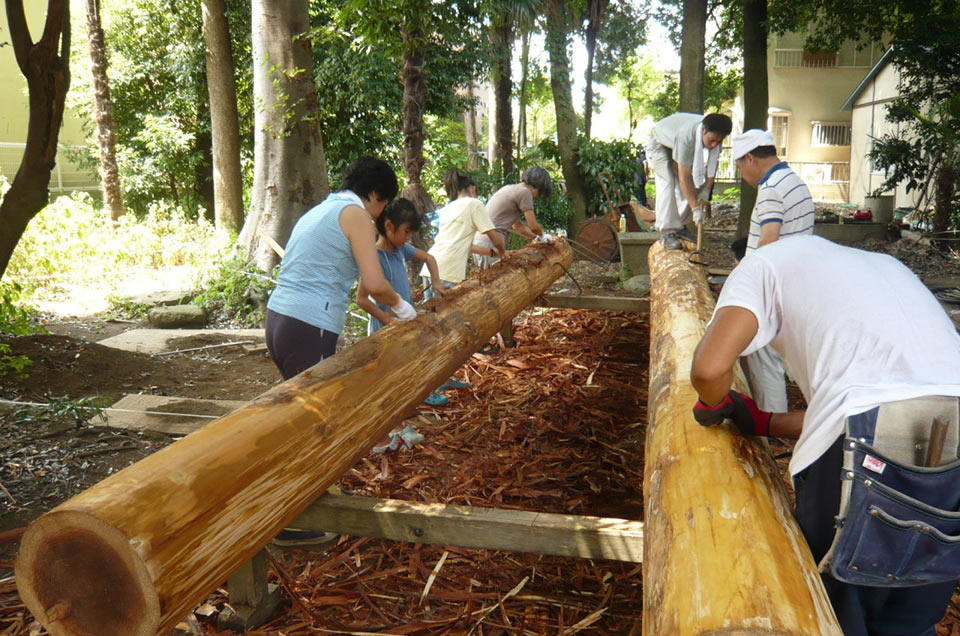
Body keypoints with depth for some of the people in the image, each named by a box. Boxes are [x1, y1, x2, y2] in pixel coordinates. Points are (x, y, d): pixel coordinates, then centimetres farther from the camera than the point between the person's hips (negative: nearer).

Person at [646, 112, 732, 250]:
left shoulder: (714, 134, -26)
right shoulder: (687, 136, -45)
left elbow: (712, 163, -12)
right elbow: (684, 177, -42)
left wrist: (706, 190, -20)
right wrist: (695, 208, -41)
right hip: (659, 144, -7)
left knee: (694, 185, -3)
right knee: (667, 183, -22)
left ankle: (679, 226, 8)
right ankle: (668, 232, -21)